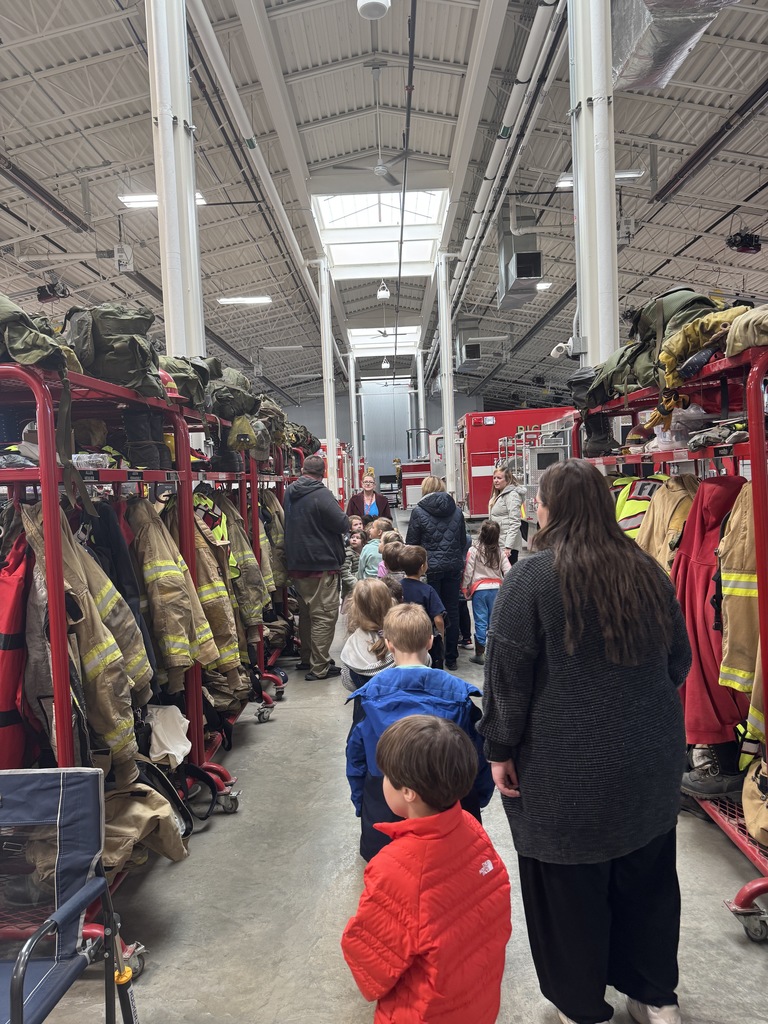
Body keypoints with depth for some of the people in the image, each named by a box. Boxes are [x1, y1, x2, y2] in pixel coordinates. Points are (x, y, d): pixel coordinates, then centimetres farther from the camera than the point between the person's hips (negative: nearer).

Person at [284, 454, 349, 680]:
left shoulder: (289, 492, 7)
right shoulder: (321, 495, -17)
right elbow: (343, 525, -14)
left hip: (296, 564, 8)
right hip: (321, 565, -8)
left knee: (306, 613, 20)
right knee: (325, 615, -1)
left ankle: (307, 658, 31)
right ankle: (319, 667, 1)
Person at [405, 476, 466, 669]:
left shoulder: (419, 512, -7)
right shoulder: (456, 511, 6)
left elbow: (411, 543, -3)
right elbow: (463, 541, 13)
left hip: (430, 568, -3)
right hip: (453, 567, 4)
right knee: (452, 611, 10)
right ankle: (451, 657, 18)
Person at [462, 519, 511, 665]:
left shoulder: (474, 551, -10)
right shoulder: (500, 553, -1)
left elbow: (468, 572, -7)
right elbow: (508, 572, 0)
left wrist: (465, 588, 5)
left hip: (479, 589, -3)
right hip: (496, 588, 3)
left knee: (480, 621, 3)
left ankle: (479, 654, 8)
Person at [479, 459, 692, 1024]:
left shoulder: (532, 576, -16)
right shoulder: (647, 571, 0)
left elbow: (507, 674, -15)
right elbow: (680, 662, 11)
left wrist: (501, 749, -3)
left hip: (568, 772, -5)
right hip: (651, 764, 6)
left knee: (572, 891, 14)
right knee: (646, 881, 22)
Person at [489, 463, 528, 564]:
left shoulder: (512, 495, -14)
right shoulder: (499, 495, 16)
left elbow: (514, 523, -20)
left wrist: (508, 547, -23)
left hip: (508, 545, -10)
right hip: (498, 543, 10)